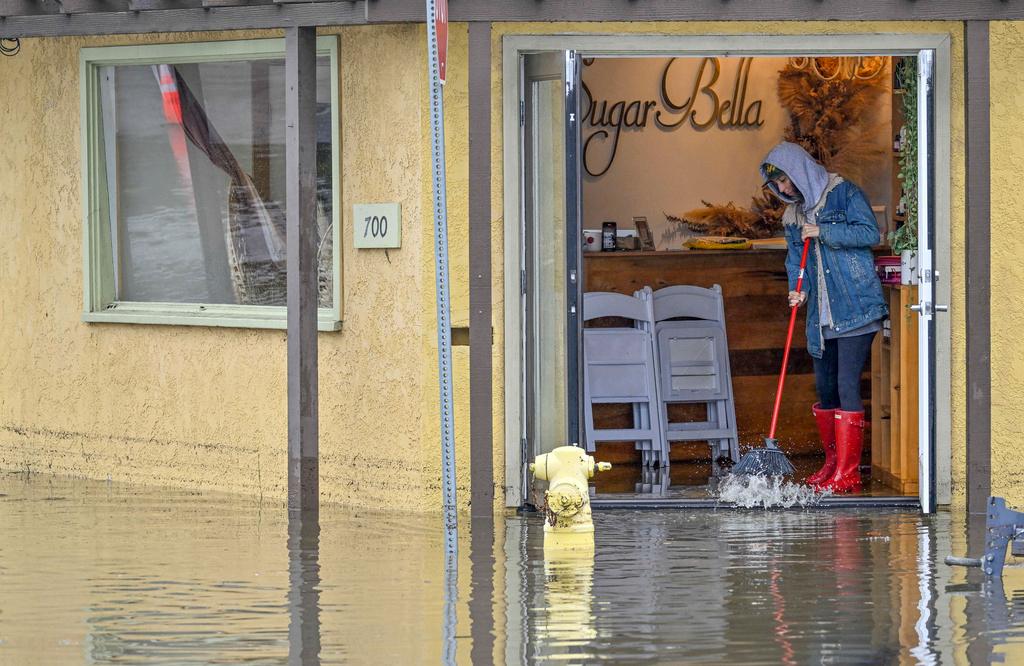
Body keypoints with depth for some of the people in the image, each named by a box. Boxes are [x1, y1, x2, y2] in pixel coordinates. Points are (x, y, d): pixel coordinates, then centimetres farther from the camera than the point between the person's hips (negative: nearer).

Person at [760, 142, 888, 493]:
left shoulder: (843, 193, -3)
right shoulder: (792, 216, 17)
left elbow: (870, 233, -12)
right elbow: (795, 260, 14)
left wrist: (823, 232, -15)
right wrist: (798, 290, -5)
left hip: (855, 308, -8)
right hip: (821, 316, 8)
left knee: (847, 387, -12)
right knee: (825, 389, 12)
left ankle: (847, 474, -13)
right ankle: (832, 464, 25)